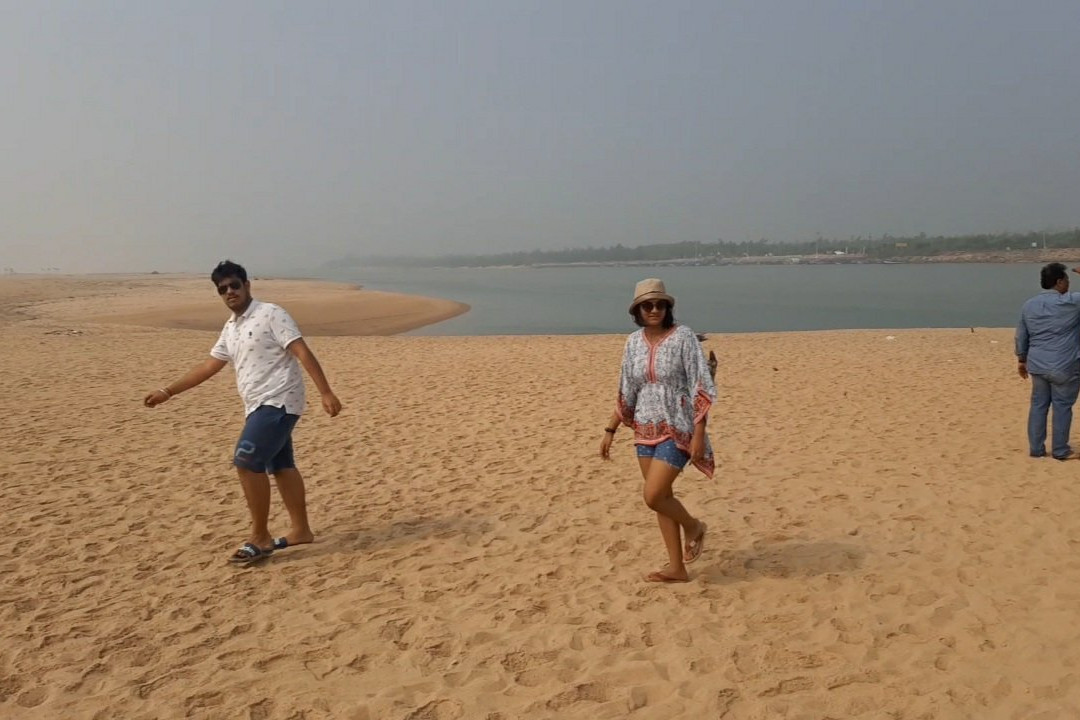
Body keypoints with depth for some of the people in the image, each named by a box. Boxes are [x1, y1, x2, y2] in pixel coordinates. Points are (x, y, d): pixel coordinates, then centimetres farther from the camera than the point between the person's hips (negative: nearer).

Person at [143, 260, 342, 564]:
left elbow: (303, 353, -16)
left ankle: (259, 538, -5)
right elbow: (208, 367, 22)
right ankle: (300, 529, 22)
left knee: (247, 461, -14)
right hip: (260, 406, 9)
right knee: (280, 465, 13)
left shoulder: (270, 314, -10)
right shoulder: (230, 329, 16)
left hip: (278, 402, -9)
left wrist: (326, 393, -22)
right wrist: (167, 392, 21)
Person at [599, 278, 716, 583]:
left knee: (653, 496, -12)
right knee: (661, 498, 10)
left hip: (678, 429, -6)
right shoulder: (634, 342, 4)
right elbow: (626, 393, 12)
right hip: (646, 430, 6)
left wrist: (699, 433, -17)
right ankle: (677, 568, 22)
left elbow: (701, 388, -13)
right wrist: (610, 430, 9)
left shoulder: (683, 336, -11)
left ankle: (693, 526, 19)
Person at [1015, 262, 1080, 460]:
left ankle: (1036, 448, 16)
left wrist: (1022, 360, 21)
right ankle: (1060, 450, 13)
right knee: (1062, 407, 5)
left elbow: (1021, 336, 11)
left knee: (1038, 405, 12)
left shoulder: (1029, 305, 5)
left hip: (1037, 365, 5)